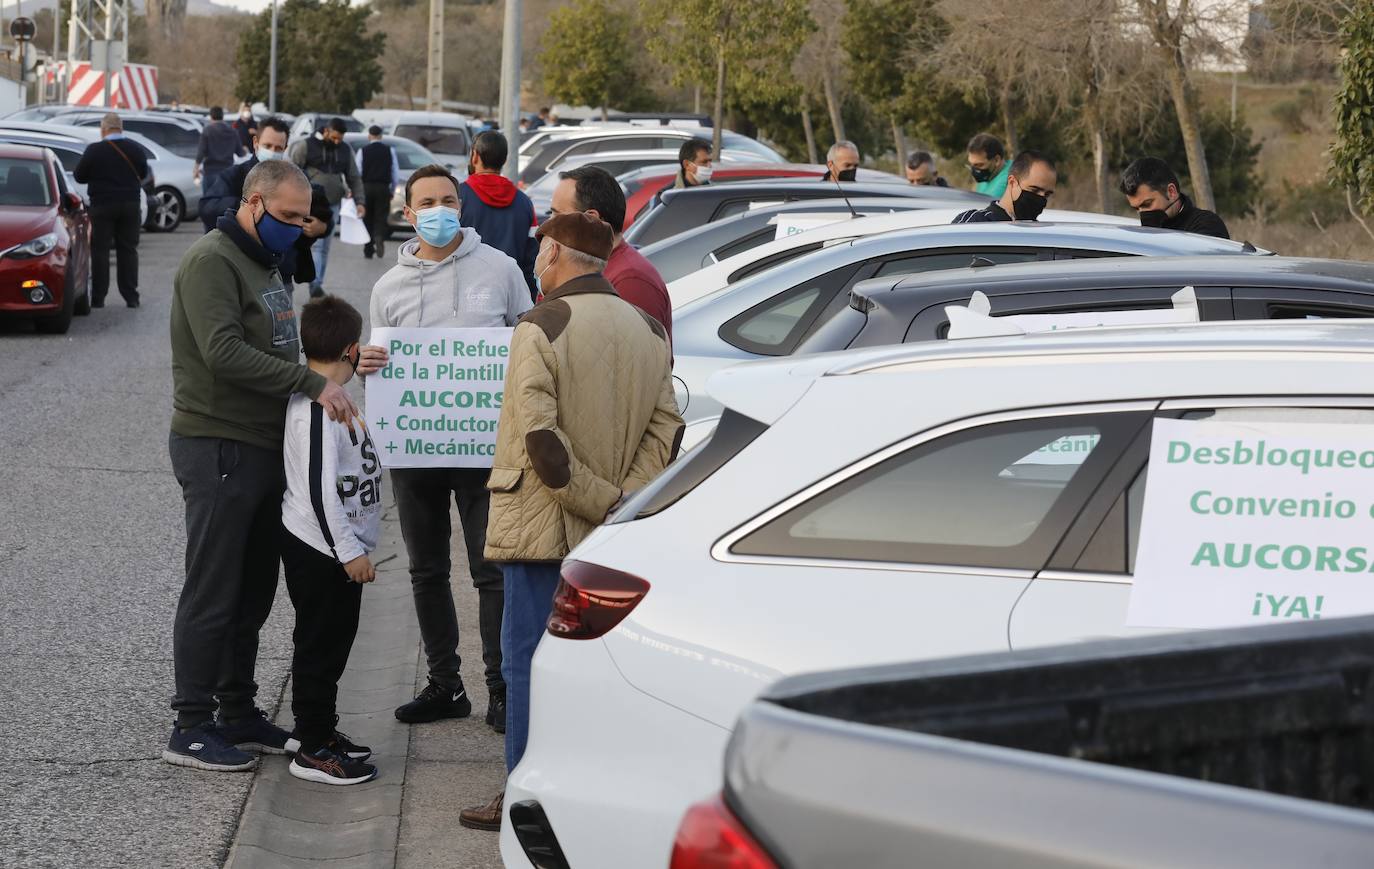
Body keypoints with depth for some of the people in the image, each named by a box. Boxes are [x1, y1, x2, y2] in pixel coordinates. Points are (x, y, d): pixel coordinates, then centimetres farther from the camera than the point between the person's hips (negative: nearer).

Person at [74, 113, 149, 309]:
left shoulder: (94, 150, -11)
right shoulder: (136, 149, 0)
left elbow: (79, 176, -3)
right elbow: (143, 175, 12)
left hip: (102, 206, -3)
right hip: (130, 205, 3)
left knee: (100, 251, 3)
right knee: (128, 250, 8)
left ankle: (98, 297, 1)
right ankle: (131, 297, 7)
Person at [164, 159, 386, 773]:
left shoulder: (265, 264, 19)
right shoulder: (211, 261, -13)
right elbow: (226, 353, -24)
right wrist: (315, 382, -27)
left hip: (264, 447, 9)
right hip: (218, 447, -9)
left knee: (254, 589, 14)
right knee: (213, 592, -6)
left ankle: (238, 713, 23)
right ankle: (191, 728, 0)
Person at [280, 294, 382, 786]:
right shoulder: (317, 407, -22)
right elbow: (319, 488, -24)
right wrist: (350, 552, -22)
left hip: (333, 547, 10)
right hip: (320, 550, -10)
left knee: (332, 641, 19)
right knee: (320, 645, -2)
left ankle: (316, 727, 31)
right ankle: (314, 750, 5)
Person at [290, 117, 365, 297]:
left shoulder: (345, 150, 11)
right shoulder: (306, 146, -3)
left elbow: (354, 179, 16)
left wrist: (359, 201, 5)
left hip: (333, 205, 5)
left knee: (325, 247, 7)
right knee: (315, 244, -15)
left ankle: (319, 284, 12)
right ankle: (315, 284, -21)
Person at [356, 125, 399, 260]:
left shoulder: (363, 151, -1)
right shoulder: (390, 150, 3)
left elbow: (357, 172, -3)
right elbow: (396, 174, 3)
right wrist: (392, 190, 14)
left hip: (366, 188, 0)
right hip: (383, 188, 0)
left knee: (367, 219, 8)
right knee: (381, 218, 3)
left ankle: (368, 251, 8)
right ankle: (379, 238, -27)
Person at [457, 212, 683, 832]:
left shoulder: (542, 327, -12)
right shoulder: (648, 332, 9)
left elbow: (540, 435, -19)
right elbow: (666, 427, 5)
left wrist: (601, 501, -14)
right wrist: (624, 501, -3)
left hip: (542, 524, -7)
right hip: (610, 534, 7)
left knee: (528, 658, 0)